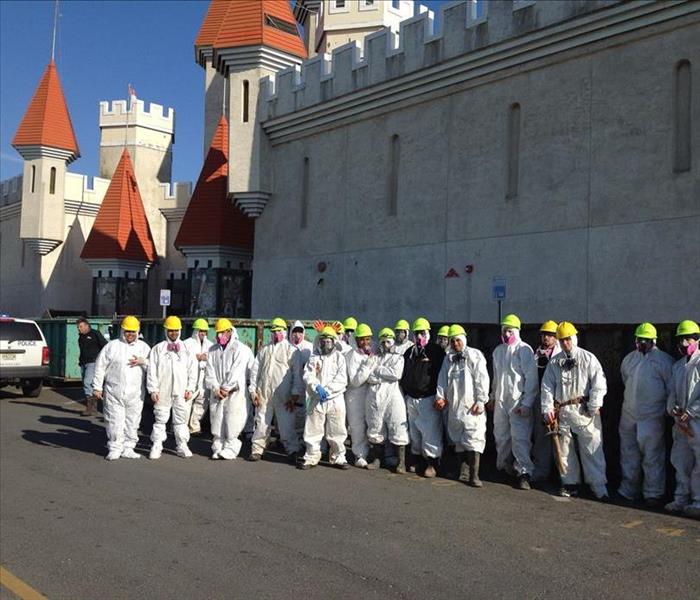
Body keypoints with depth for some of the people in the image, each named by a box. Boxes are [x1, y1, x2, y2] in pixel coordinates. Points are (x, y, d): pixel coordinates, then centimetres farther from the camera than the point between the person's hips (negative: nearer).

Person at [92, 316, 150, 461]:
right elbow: (100, 367, 4)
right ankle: (114, 449, 8)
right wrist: (97, 387, 1)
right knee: (115, 421, -3)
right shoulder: (112, 346, 5)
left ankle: (128, 449, 17)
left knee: (132, 422, 6)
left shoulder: (143, 347, 11)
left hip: (135, 394, 2)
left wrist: (143, 361, -11)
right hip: (114, 393, -2)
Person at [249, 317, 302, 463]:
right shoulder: (264, 350, 17)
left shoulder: (291, 350, 3)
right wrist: (253, 391, 7)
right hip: (263, 395, 3)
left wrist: (295, 395, -7)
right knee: (261, 424, 6)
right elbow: (255, 370, 16)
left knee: (286, 425, -4)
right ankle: (257, 450, 17)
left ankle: (292, 451, 6)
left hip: (283, 396, -3)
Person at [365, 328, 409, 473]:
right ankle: (377, 459, 21)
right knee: (375, 428, 9)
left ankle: (401, 462, 1)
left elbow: (396, 374, -10)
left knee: (397, 428, -5)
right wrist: (386, 377, -11)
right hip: (374, 397, 3)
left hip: (392, 397, -3)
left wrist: (379, 369, -4)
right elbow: (368, 376, 0)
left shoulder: (398, 358, 9)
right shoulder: (374, 358, 15)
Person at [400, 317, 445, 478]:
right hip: (411, 398, 6)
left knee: (430, 432, -8)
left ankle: (431, 464, 0)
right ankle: (419, 460, 22)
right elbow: (404, 374, 20)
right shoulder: (409, 352, 13)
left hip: (428, 398, -6)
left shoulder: (436, 351, -4)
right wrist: (405, 394, 15)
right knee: (414, 431, 10)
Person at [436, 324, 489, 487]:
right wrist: (440, 396, -1)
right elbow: (442, 379, 12)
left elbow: (482, 380, -9)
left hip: (471, 406, -6)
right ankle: (464, 468, 22)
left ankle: (474, 474, -5)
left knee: (473, 439, -8)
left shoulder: (475, 355, -3)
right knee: (458, 439, 11)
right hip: (454, 405, 6)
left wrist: (480, 401, -13)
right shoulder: (448, 358, 15)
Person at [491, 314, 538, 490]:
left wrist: (526, 403, -17)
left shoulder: (524, 349, -9)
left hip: (518, 401, -7)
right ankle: (504, 465, 31)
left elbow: (531, 378, -13)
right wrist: (493, 396, 20)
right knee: (501, 435, 14)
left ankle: (524, 473, -6)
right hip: (500, 401, 7)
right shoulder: (498, 350, 13)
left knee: (520, 438, -10)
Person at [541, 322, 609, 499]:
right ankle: (570, 482, 22)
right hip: (562, 410, 4)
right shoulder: (554, 363, 10)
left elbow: (599, 384, -4)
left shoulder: (588, 358, 1)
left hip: (584, 410, -3)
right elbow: (547, 387, 9)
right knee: (564, 449, 10)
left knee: (591, 448, -4)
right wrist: (547, 409, 0)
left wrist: (594, 407, -10)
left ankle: (598, 485, 5)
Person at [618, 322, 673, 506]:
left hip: (652, 417, -6)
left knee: (653, 457, -2)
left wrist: (668, 409, -2)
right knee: (629, 454, 14)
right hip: (628, 415, 6)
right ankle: (629, 489, 25)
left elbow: (672, 388, -4)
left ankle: (653, 494, 9)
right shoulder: (629, 359, 10)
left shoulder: (663, 361, -7)